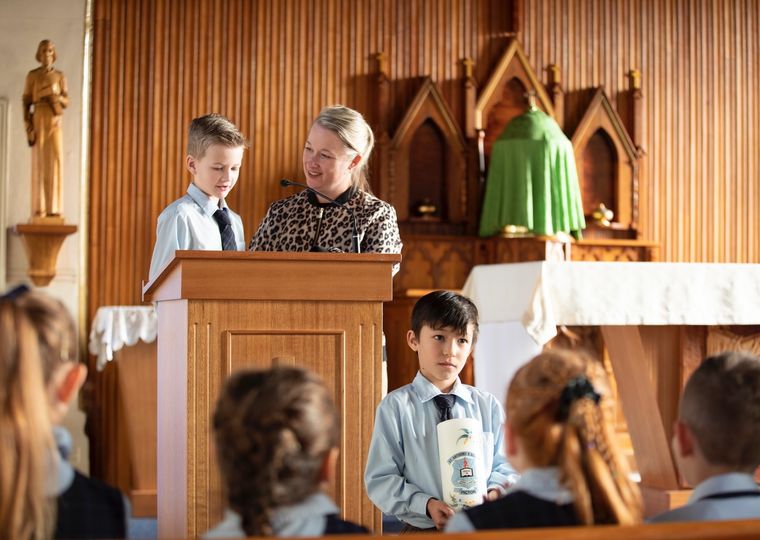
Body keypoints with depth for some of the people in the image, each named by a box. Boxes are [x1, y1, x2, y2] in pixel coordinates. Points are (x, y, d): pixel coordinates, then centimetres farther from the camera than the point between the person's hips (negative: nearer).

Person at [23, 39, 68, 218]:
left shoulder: (60, 76, 11)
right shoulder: (31, 75, 5)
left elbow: (66, 102, 8)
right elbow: (26, 102, 3)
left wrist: (57, 95, -16)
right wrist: (28, 126, -9)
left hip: (55, 122, 2)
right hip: (38, 120, -2)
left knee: (55, 161, -6)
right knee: (39, 162, -6)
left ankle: (54, 209, -3)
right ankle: (39, 209, -5)